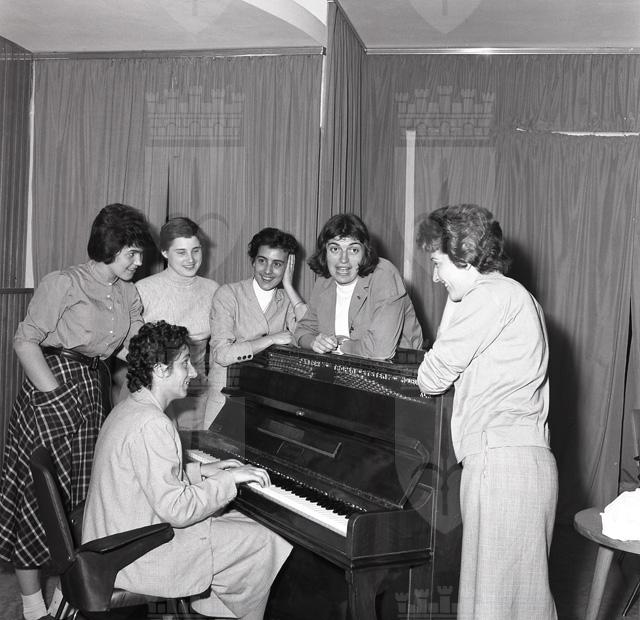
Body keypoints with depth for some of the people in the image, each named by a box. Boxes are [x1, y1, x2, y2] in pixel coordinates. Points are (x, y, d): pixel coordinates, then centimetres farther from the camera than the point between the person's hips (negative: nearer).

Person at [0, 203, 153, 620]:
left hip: (94, 392, 7)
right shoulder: (65, 283, -11)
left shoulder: (129, 296, 10)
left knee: (84, 491, 12)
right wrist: (57, 393, -19)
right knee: (40, 491, 0)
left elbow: (132, 350, 8)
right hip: (53, 387, -6)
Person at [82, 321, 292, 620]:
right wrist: (228, 479, -16)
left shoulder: (128, 409, 7)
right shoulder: (151, 425, -25)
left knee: (234, 518, 20)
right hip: (135, 559, -10)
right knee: (263, 542, -3)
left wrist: (201, 471, 10)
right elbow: (177, 509, -26)